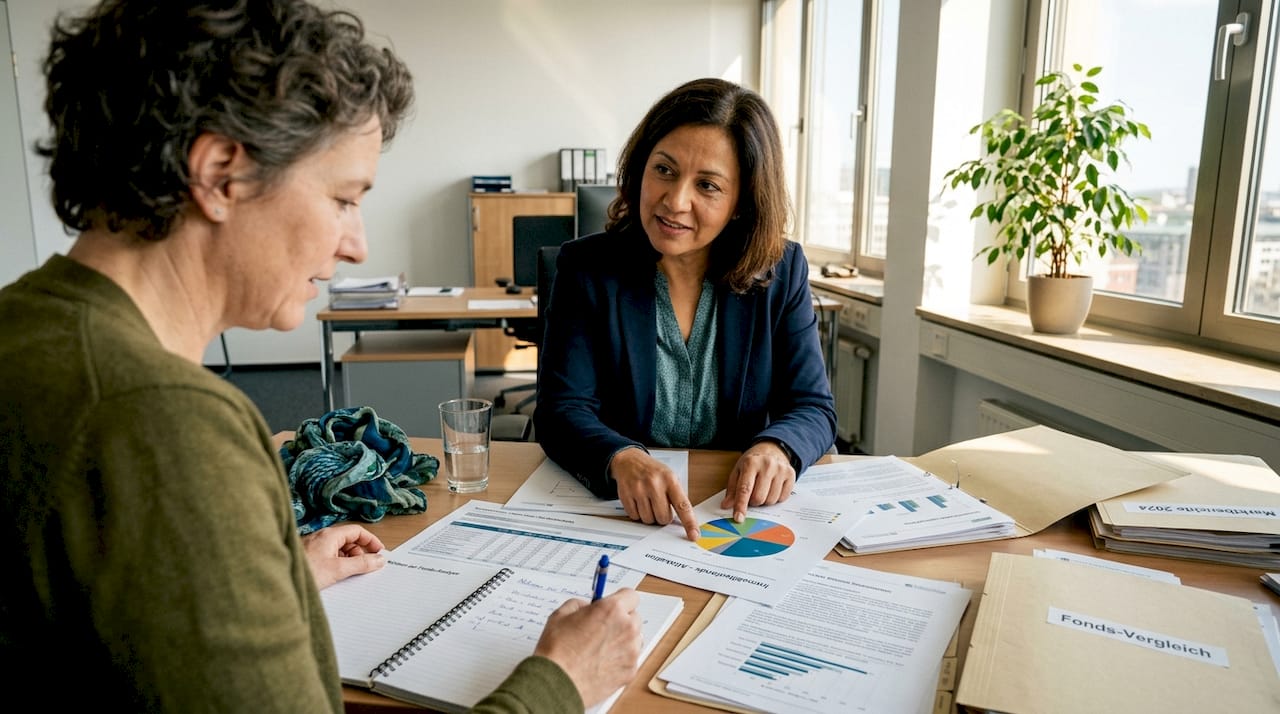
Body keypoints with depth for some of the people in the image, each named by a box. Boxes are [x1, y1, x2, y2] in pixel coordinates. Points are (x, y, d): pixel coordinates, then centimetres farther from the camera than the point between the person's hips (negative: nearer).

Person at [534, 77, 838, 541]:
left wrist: (777, 449, -23)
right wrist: (622, 460, -32)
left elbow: (813, 407, 0)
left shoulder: (782, 271, -1)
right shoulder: (585, 268, -5)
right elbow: (562, 410, -10)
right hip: (611, 508, -1)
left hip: (741, 511, 2)